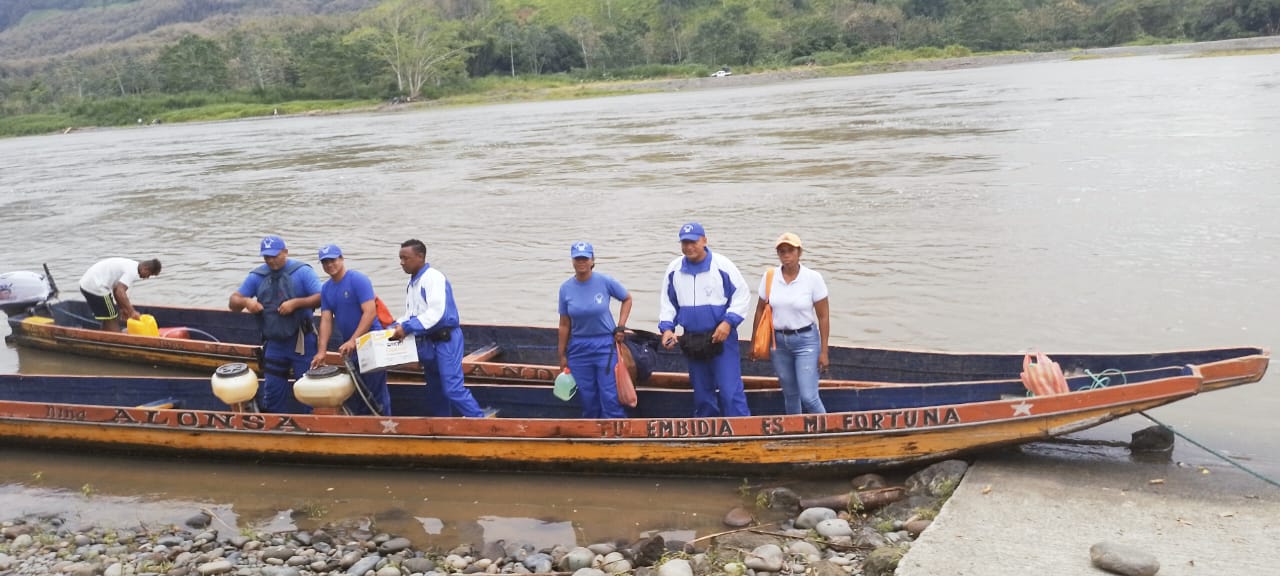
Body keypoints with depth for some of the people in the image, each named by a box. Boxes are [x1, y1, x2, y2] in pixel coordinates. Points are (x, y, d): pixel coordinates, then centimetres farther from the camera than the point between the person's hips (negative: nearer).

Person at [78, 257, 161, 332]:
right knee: (112, 319, -3)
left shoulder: (130, 265, 12)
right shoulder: (132, 272, -17)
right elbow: (120, 292, -27)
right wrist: (132, 312, -22)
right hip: (96, 287, -10)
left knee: (108, 318, 18)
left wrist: (123, 308, 13)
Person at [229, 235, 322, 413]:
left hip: (302, 342, -4)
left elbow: (321, 298, -12)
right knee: (272, 390, 12)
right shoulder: (257, 276, 7)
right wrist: (246, 301, -16)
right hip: (273, 343, 4)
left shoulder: (302, 271, -6)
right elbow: (233, 303, 6)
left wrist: (295, 303, -23)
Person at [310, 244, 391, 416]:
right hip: (349, 347, 7)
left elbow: (370, 312, -20)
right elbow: (326, 320, 5)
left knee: (375, 392, -5)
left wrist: (353, 341, -25)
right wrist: (321, 351, -6)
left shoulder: (359, 280, -12)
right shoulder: (326, 288, 9)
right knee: (351, 393, 12)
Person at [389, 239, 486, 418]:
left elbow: (436, 313, -26)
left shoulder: (434, 278, -15)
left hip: (445, 340, -9)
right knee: (435, 390, 15)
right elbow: (410, 315, 16)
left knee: (452, 388, -15)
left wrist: (407, 328, -27)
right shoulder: (412, 283, 13)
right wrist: (395, 328, -2)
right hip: (427, 342, 9)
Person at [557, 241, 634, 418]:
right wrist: (562, 355, 7)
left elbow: (627, 299, 8)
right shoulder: (566, 288, -1)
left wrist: (621, 327, -2)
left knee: (610, 397, -6)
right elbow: (564, 324, 5)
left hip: (605, 345, -2)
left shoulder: (605, 282, -8)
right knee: (587, 399, 9)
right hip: (578, 348, 2)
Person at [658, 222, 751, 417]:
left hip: (722, 337, -4)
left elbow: (742, 295, -3)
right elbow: (667, 302, 15)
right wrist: (667, 327, 1)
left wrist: (728, 322, -13)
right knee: (701, 393, 13)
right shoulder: (674, 269, 4)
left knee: (730, 391, -9)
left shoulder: (722, 265, -8)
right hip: (691, 340, 4)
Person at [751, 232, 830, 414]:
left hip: (806, 340, -3)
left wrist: (823, 352, -8)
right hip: (778, 341, 3)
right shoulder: (769, 277, -1)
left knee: (808, 396, -9)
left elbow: (823, 316, -6)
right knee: (790, 395, 13)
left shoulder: (813, 278, -9)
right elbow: (760, 310, 8)